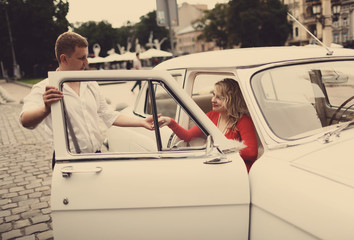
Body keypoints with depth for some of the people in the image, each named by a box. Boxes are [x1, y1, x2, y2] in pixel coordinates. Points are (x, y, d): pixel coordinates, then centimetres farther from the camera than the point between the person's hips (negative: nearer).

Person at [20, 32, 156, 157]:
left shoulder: (91, 84, 15)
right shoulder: (43, 89, -5)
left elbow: (109, 115, 18)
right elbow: (25, 121, -20)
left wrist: (142, 122, 10)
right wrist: (46, 109, -40)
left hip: (97, 157, 5)